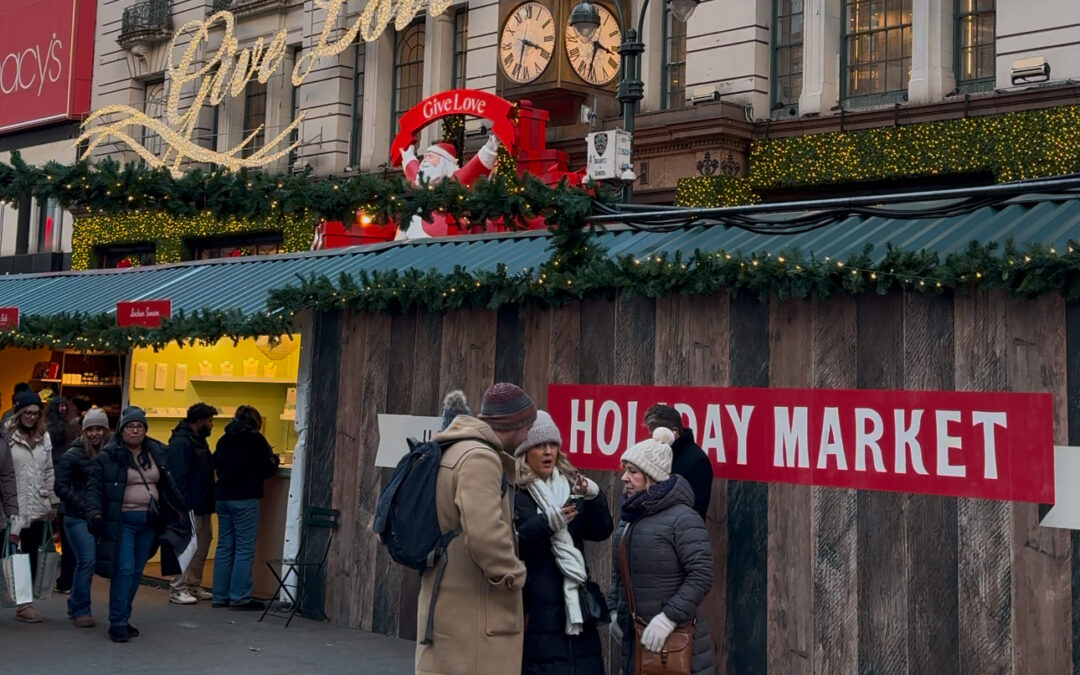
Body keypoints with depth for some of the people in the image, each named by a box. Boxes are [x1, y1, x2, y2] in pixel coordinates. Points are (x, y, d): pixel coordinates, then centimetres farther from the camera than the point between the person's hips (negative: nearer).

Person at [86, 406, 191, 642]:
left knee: (137, 572, 9)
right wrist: (94, 513, -21)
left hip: (150, 521, 5)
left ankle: (123, 619, 19)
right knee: (124, 570, -13)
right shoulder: (108, 456, -5)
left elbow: (170, 485, 17)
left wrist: (179, 511, 15)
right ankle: (117, 623, -7)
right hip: (121, 521, -5)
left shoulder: (158, 453, 10)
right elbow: (94, 488, -7)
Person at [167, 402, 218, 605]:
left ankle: (193, 586, 21)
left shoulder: (198, 441, 16)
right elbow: (178, 477, -20)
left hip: (201, 506, 10)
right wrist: (184, 507, -24)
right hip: (189, 506, -10)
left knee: (202, 545, 13)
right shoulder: (181, 442, -15)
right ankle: (177, 589, 1)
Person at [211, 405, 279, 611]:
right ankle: (240, 597, -3)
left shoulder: (224, 440, 10)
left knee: (225, 547, 11)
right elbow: (268, 469, -5)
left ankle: (221, 595, 14)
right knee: (245, 548, -2)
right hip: (244, 498, -7)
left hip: (222, 497, 7)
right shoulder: (255, 439, -7)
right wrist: (275, 460, 15)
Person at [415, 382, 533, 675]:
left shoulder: (453, 451, 15)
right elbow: (484, 533, -28)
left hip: (446, 600, 10)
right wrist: (513, 574, -15)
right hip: (474, 608, -10)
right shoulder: (479, 457, -18)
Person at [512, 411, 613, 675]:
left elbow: (601, 532, 6)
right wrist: (545, 523, -26)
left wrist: (595, 497, -12)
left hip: (574, 601, 6)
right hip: (534, 606, -6)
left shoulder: (569, 483, 12)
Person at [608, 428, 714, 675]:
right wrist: (615, 610, 13)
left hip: (676, 640, -8)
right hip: (635, 637, 8)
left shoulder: (683, 519, -14)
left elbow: (701, 576, -19)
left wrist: (669, 618, -21)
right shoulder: (629, 518, 12)